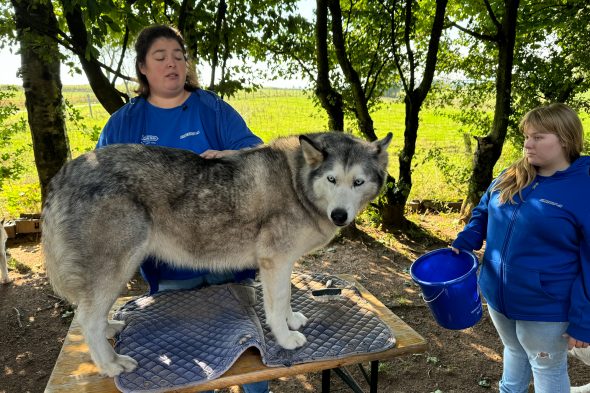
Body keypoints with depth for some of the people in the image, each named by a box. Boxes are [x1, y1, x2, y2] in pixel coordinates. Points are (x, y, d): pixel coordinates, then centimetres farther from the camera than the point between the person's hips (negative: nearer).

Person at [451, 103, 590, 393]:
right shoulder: (510, 178, -2)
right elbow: (483, 214, 12)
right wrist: (463, 244, -6)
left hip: (545, 308, -5)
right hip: (497, 295, 5)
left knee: (548, 369, 19)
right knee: (514, 353, 28)